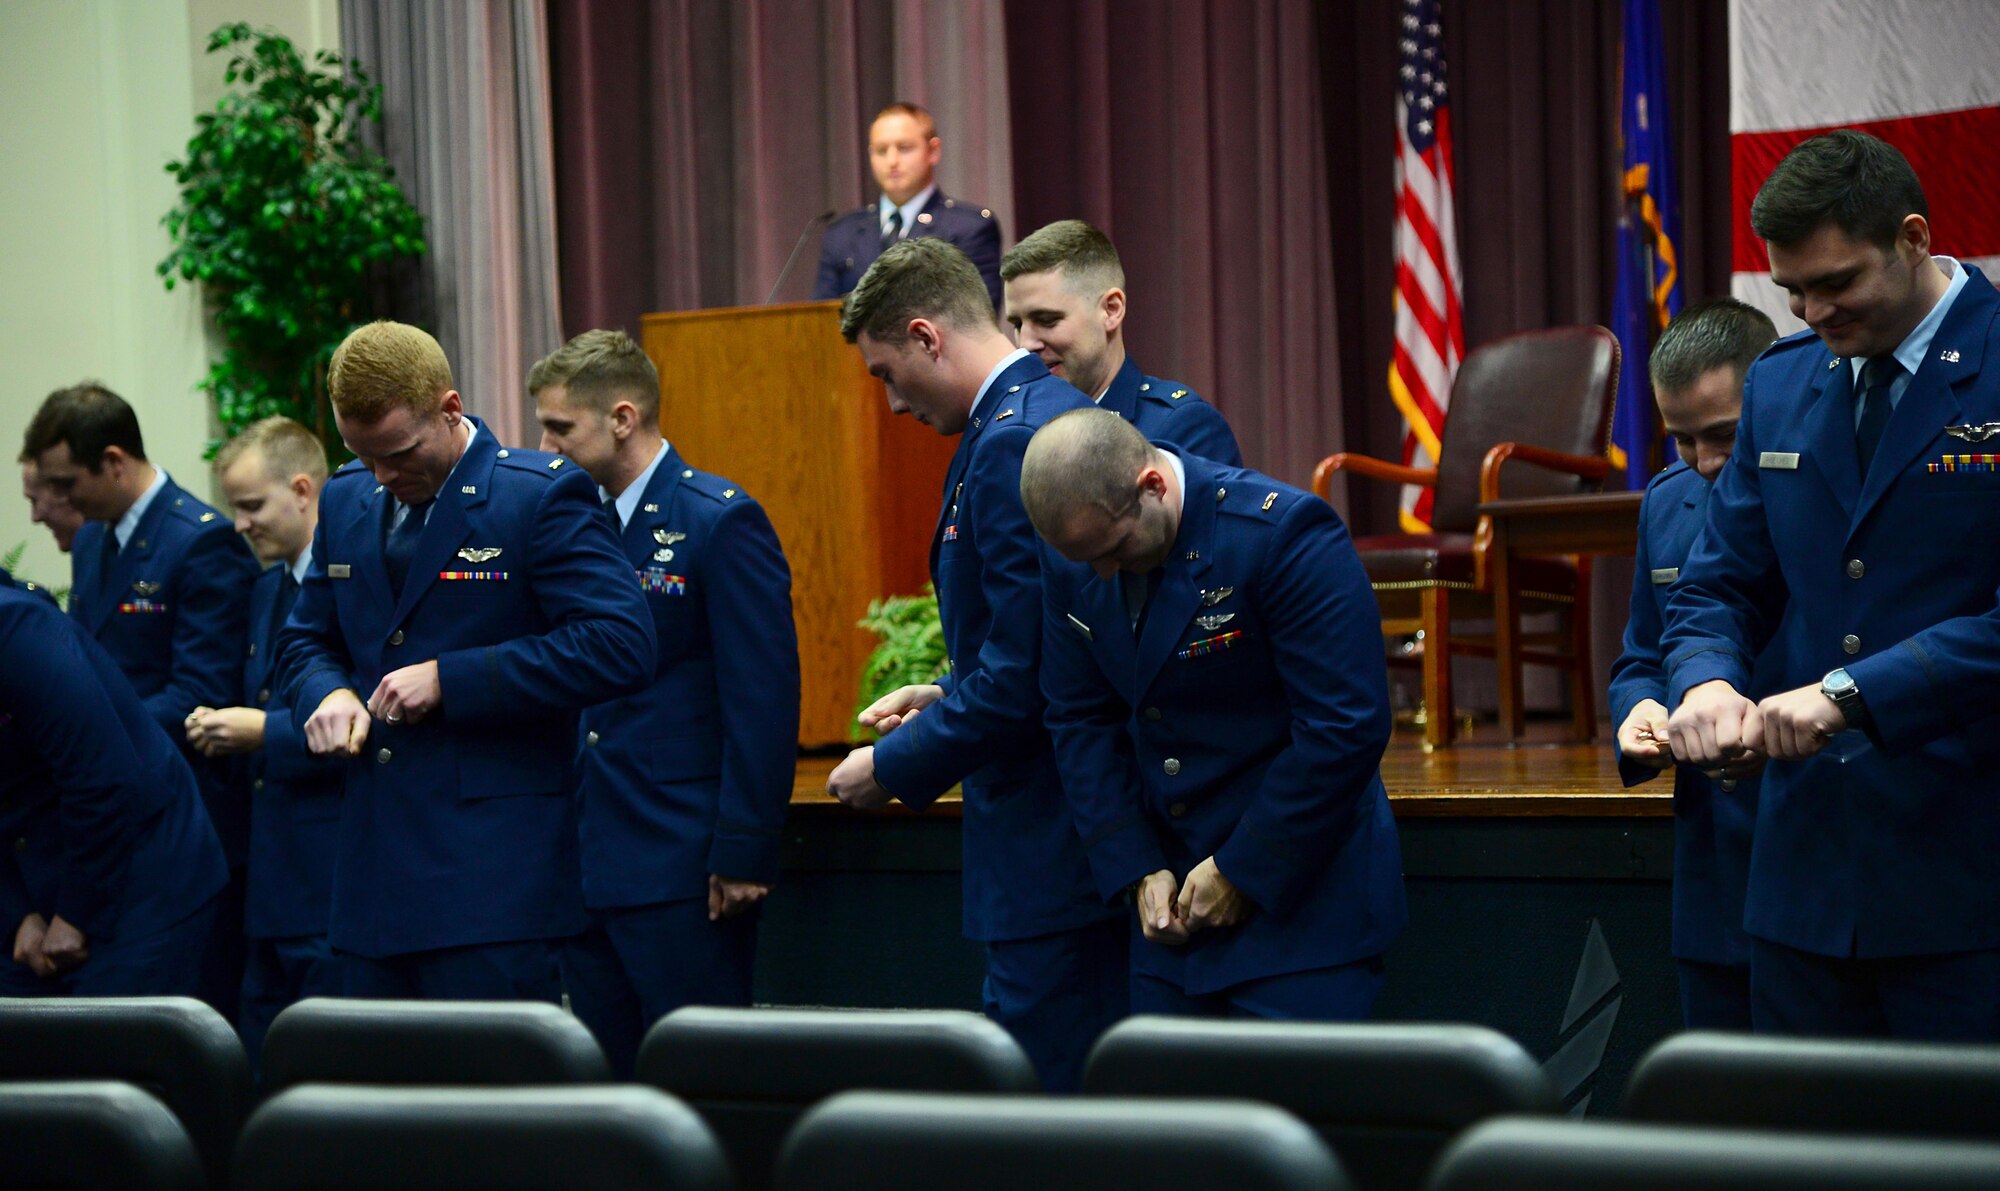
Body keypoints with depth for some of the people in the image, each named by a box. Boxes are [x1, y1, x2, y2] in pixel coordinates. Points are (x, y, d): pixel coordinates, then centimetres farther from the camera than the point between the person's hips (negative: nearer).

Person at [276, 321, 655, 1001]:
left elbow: (618, 645, -16)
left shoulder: (542, 496, -7)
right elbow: (306, 638, 26)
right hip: (371, 868, 7)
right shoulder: (346, 501, 15)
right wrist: (327, 693, 0)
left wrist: (448, 680, -16)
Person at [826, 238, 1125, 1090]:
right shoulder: (1055, 412, 14)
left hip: (1050, 850, -11)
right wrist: (946, 696, 14)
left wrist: (893, 767, -10)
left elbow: (1024, 676, -22)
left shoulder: (1015, 441, -18)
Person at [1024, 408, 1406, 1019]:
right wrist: (1137, 870, -3)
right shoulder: (1074, 563, 0)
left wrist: (1241, 872, -15)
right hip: (1172, 900, 6)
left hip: (1300, 897, -6)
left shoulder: (1285, 533, -20)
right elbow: (1080, 722, 8)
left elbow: (1347, 728, -20)